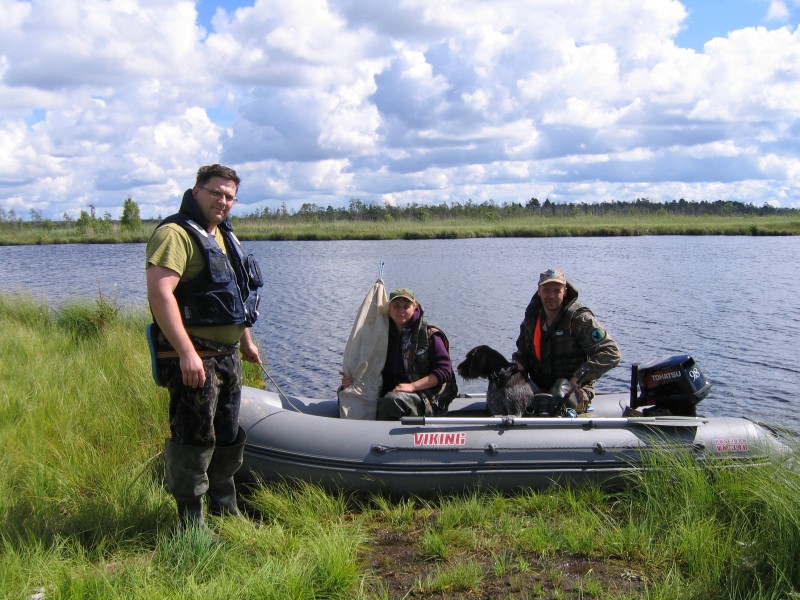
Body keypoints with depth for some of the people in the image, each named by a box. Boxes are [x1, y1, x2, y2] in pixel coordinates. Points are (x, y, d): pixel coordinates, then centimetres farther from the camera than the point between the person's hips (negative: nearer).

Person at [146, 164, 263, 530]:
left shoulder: (223, 236, 16)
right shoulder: (176, 234, -15)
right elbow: (160, 293, -27)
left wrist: (246, 342, 26)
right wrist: (186, 353, -32)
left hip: (227, 355, 10)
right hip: (193, 357, -9)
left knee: (228, 435, 19)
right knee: (194, 438, -3)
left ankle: (224, 507, 36)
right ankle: (191, 523, 10)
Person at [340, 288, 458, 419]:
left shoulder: (429, 334, -3)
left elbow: (445, 370, -9)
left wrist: (412, 386, -18)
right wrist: (352, 379, -2)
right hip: (390, 392, 5)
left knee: (393, 400, -36)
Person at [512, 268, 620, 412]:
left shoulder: (579, 318, -10)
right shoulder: (531, 319, 9)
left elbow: (611, 353, -15)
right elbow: (523, 352, 23)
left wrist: (578, 378, -20)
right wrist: (518, 365, -3)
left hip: (575, 391, -5)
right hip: (538, 389, 5)